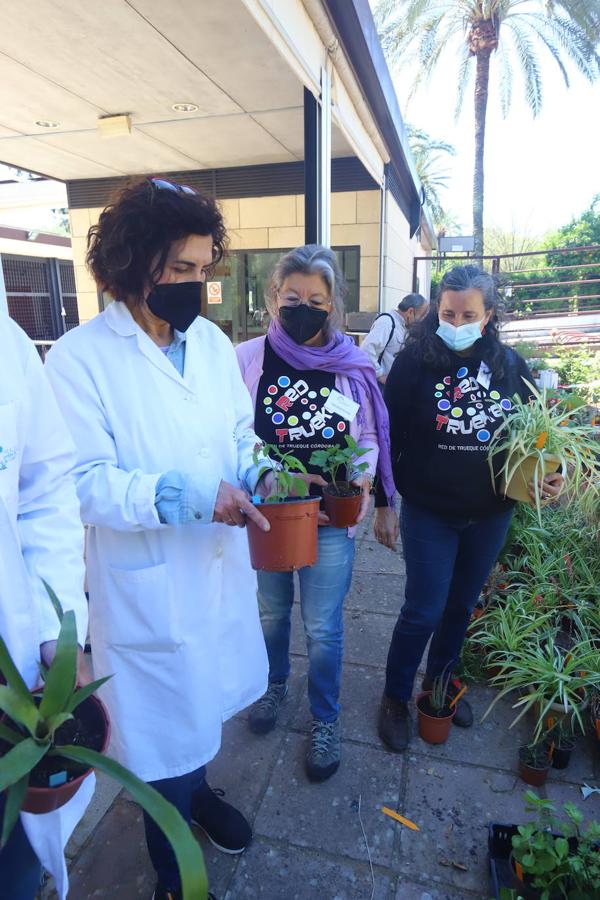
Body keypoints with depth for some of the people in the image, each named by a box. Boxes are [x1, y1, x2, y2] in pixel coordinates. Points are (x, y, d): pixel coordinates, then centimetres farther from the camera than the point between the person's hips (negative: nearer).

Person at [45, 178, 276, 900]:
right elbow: (83, 482, -18)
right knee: (164, 726, 14)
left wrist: (259, 473, -9)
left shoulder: (212, 341, 5)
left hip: (223, 563, 6)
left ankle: (197, 790, 57)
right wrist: (186, 496, -28)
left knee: (205, 701, 24)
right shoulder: (79, 357, -14)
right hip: (148, 583, -5)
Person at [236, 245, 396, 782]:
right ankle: (275, 684, 52)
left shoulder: (353, 365, -3)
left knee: (323, 628, 10)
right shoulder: (247, 359, -7)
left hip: (332, 520, 0)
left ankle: (325, 720, 36)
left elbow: (368, 438, 5)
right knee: (271, 612, 22)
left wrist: (362, 485, -12)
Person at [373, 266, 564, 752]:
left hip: (491, 515, 4)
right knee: (423, 611, 3)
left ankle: (440, 680, 44)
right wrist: (383, 505, -8)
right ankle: (396, 697, 28)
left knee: (462, 605, 19)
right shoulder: (415, 361, -11)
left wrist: (546, 477, -9)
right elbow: (389, 435, -9)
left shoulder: (511, 365, -2)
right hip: (429, 512, -3)